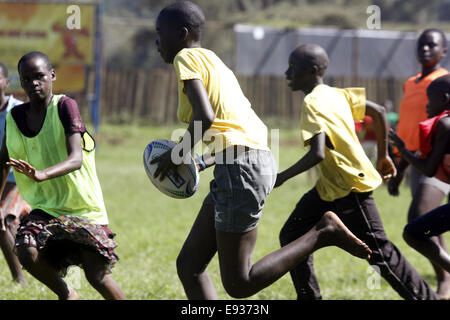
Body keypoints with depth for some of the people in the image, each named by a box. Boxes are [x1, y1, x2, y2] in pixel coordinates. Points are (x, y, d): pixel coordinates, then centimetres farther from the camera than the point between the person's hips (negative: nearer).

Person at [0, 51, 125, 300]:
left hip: (84, 206, -4)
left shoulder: (64, 106, -15)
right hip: (45, 207, 4)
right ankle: (66, 294, 5)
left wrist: (42, 174, -46)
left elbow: (76, 158, -28)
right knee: (27, 253, -23)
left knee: (97, 276, -8)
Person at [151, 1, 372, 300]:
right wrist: (205, 162, 21)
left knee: (238, 284, -8)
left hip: (240, 167, -10)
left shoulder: (186, 57, -1)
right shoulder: (213, 61, 26)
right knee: (189, 265, 10)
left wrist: (178, 155, -3)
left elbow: (205, 115, -17)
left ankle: (323, 233, -9)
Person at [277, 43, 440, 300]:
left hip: (351, 187, -10)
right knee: (292, 235, 9)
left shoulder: (313, 104, -19)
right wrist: (383, 155, 21)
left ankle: (427, 297, 5)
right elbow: (379, 112, 13)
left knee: (379, 253, -3)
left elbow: (317, 154, -29)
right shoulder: (336, 94, 8)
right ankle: (309, 297, 11)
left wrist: (282, 177, -19)